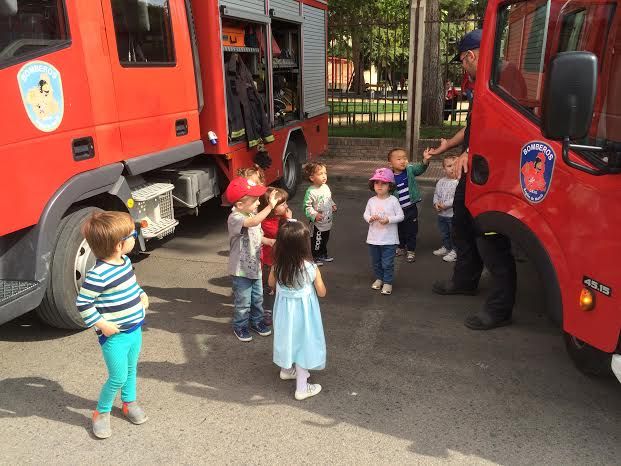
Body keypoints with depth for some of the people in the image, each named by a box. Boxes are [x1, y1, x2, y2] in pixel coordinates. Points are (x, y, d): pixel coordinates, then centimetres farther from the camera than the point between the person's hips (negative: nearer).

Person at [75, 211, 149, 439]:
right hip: (114, 336, -8)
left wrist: (141, 294, 5)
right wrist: (101, 324, -20)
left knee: (131, 369, 22)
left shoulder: (125, 262, 1)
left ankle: (129, 402, 44)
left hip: (135, 329, 8)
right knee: (118, 377, 1)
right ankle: (101, 413, 25)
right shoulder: (98, 275, -27)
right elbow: (82, 303, -21)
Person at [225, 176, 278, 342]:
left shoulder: (251, 214, 2)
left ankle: (256, 321, 41)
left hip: (255, 266, 7)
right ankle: (240, 326, 30)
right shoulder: (235, 218, -25)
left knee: (257, 298, 21)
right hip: (241, 269, -7)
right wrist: (270, 206, -49)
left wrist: (268, 241, -2)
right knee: (243, 302, 8)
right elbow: (252, 222, -46)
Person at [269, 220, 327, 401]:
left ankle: (286, 369, 49)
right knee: (302, 343, 11)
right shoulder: (311, 268, -24)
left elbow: (271, 283, 6)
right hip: (303, 311, -4)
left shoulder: (277, 266, -15)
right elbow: (322, 292, -10)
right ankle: (302, 387, 21)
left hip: (284, 309, 4)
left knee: (288, 338, 26)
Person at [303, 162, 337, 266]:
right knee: (316, 240, 5)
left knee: (325, 239, 22)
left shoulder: (326, 187, 2)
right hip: (317, 223, -7)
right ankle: (314, 257, 22)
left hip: (328, 221, 8)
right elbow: (307, 207, -20)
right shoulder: (311, 192, -22)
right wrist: (314, 215, -28)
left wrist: (333, 205, 4)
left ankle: (323, 254, 41)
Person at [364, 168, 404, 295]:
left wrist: (388, 219, -22)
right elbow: (365, 214, 7)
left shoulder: (393, 201, -10)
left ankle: (387, 282, 16)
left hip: (389, 240, -4)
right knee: (375, 262, 18)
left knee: (387, 263, 1)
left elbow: (400, 216, -8)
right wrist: (370, 218, -15)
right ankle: (379, 279, 37)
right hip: (373, 238, 4)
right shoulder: (371, 201, 0)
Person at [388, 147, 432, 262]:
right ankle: (401, 248, 40)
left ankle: (411, 251, 25)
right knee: (399, 230, 18)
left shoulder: (410, 170, -8)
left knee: (411, 231, 9)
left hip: (411, 208, -1)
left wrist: (425, 160, -44)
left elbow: (420, 168, -24)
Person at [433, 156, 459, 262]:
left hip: (454, 214, -7)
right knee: (444, 233, 22)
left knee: (454, 233, 4)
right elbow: (436, 194, 12)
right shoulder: (441, 182, 5)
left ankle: (455, 251, 17)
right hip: (441, 214, 7)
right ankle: (446, 247, 39)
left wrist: (446, 205, -23)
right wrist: (436, 203, -7)